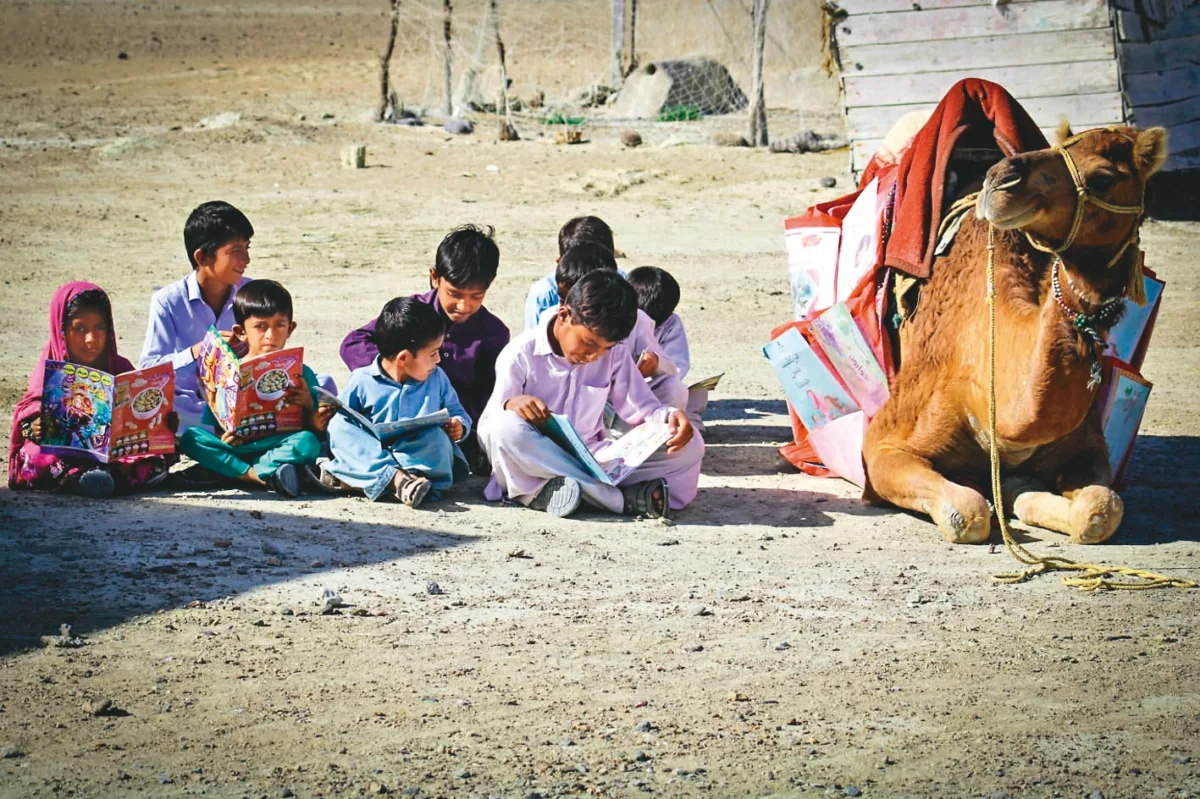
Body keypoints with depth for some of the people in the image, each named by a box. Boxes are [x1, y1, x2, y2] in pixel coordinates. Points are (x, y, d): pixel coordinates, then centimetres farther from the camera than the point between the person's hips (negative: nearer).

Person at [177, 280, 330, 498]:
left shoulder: (301, 374, 6)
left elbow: (315, 430, 6)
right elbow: (210, 426, 5)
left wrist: (309, 407, -14)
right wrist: (221, 437, -17)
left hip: (281, 448, -1)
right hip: (235, 450, 2)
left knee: (308, 443, -32)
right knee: (190, 437, -23)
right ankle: (264, 477, -30)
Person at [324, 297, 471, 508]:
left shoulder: (437, 379, 11)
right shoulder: (363, 381, 1)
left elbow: (456, 412, 20)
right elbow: (340, 420, 3)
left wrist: (458, 425, -4)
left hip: (422, 458, 1)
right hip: (373, 455, -1)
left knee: (437, 437, -30)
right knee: (338, 427, -25)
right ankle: (396, 479, -46)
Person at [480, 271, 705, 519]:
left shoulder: (614, 356, 4)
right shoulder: (521, 355, -7)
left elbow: (641, 409, 4)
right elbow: (490, 422, -6)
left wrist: (669, 416, -19)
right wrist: (510, 404, -30)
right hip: (533, 458, -3)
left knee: (690, 446, -13)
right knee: (506, 426, -40)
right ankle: (622, 498, -37)